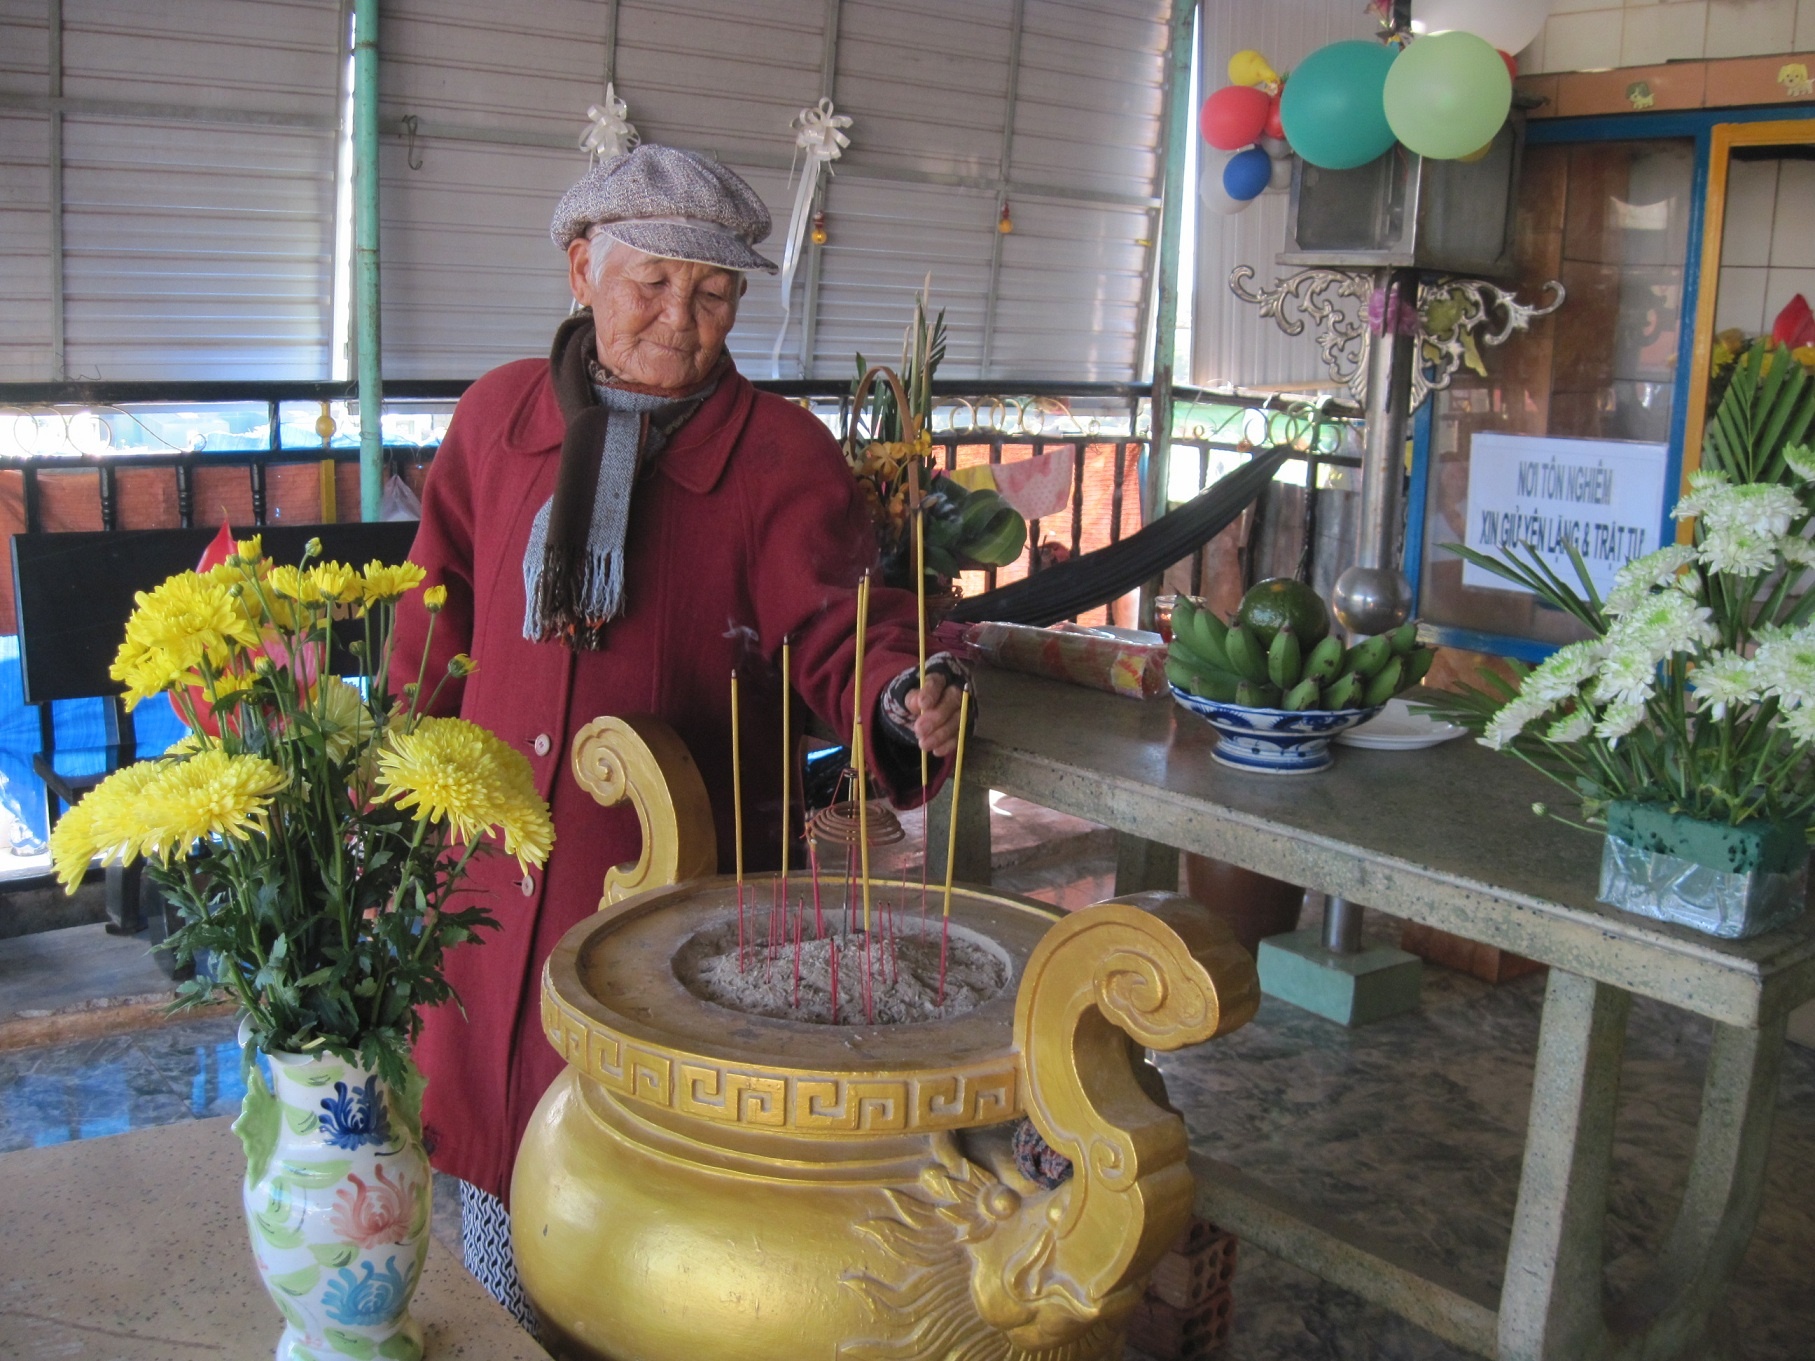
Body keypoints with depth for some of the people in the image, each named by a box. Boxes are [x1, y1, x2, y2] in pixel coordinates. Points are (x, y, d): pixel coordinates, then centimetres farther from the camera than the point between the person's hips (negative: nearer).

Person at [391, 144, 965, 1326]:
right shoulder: (497, 417, 5)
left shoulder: (783, 455, -6)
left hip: (683, 872, -4)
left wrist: (900, 693, -37)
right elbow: (442, 613, 15)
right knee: (496, 1122, 19)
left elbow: (834, 621, -15)